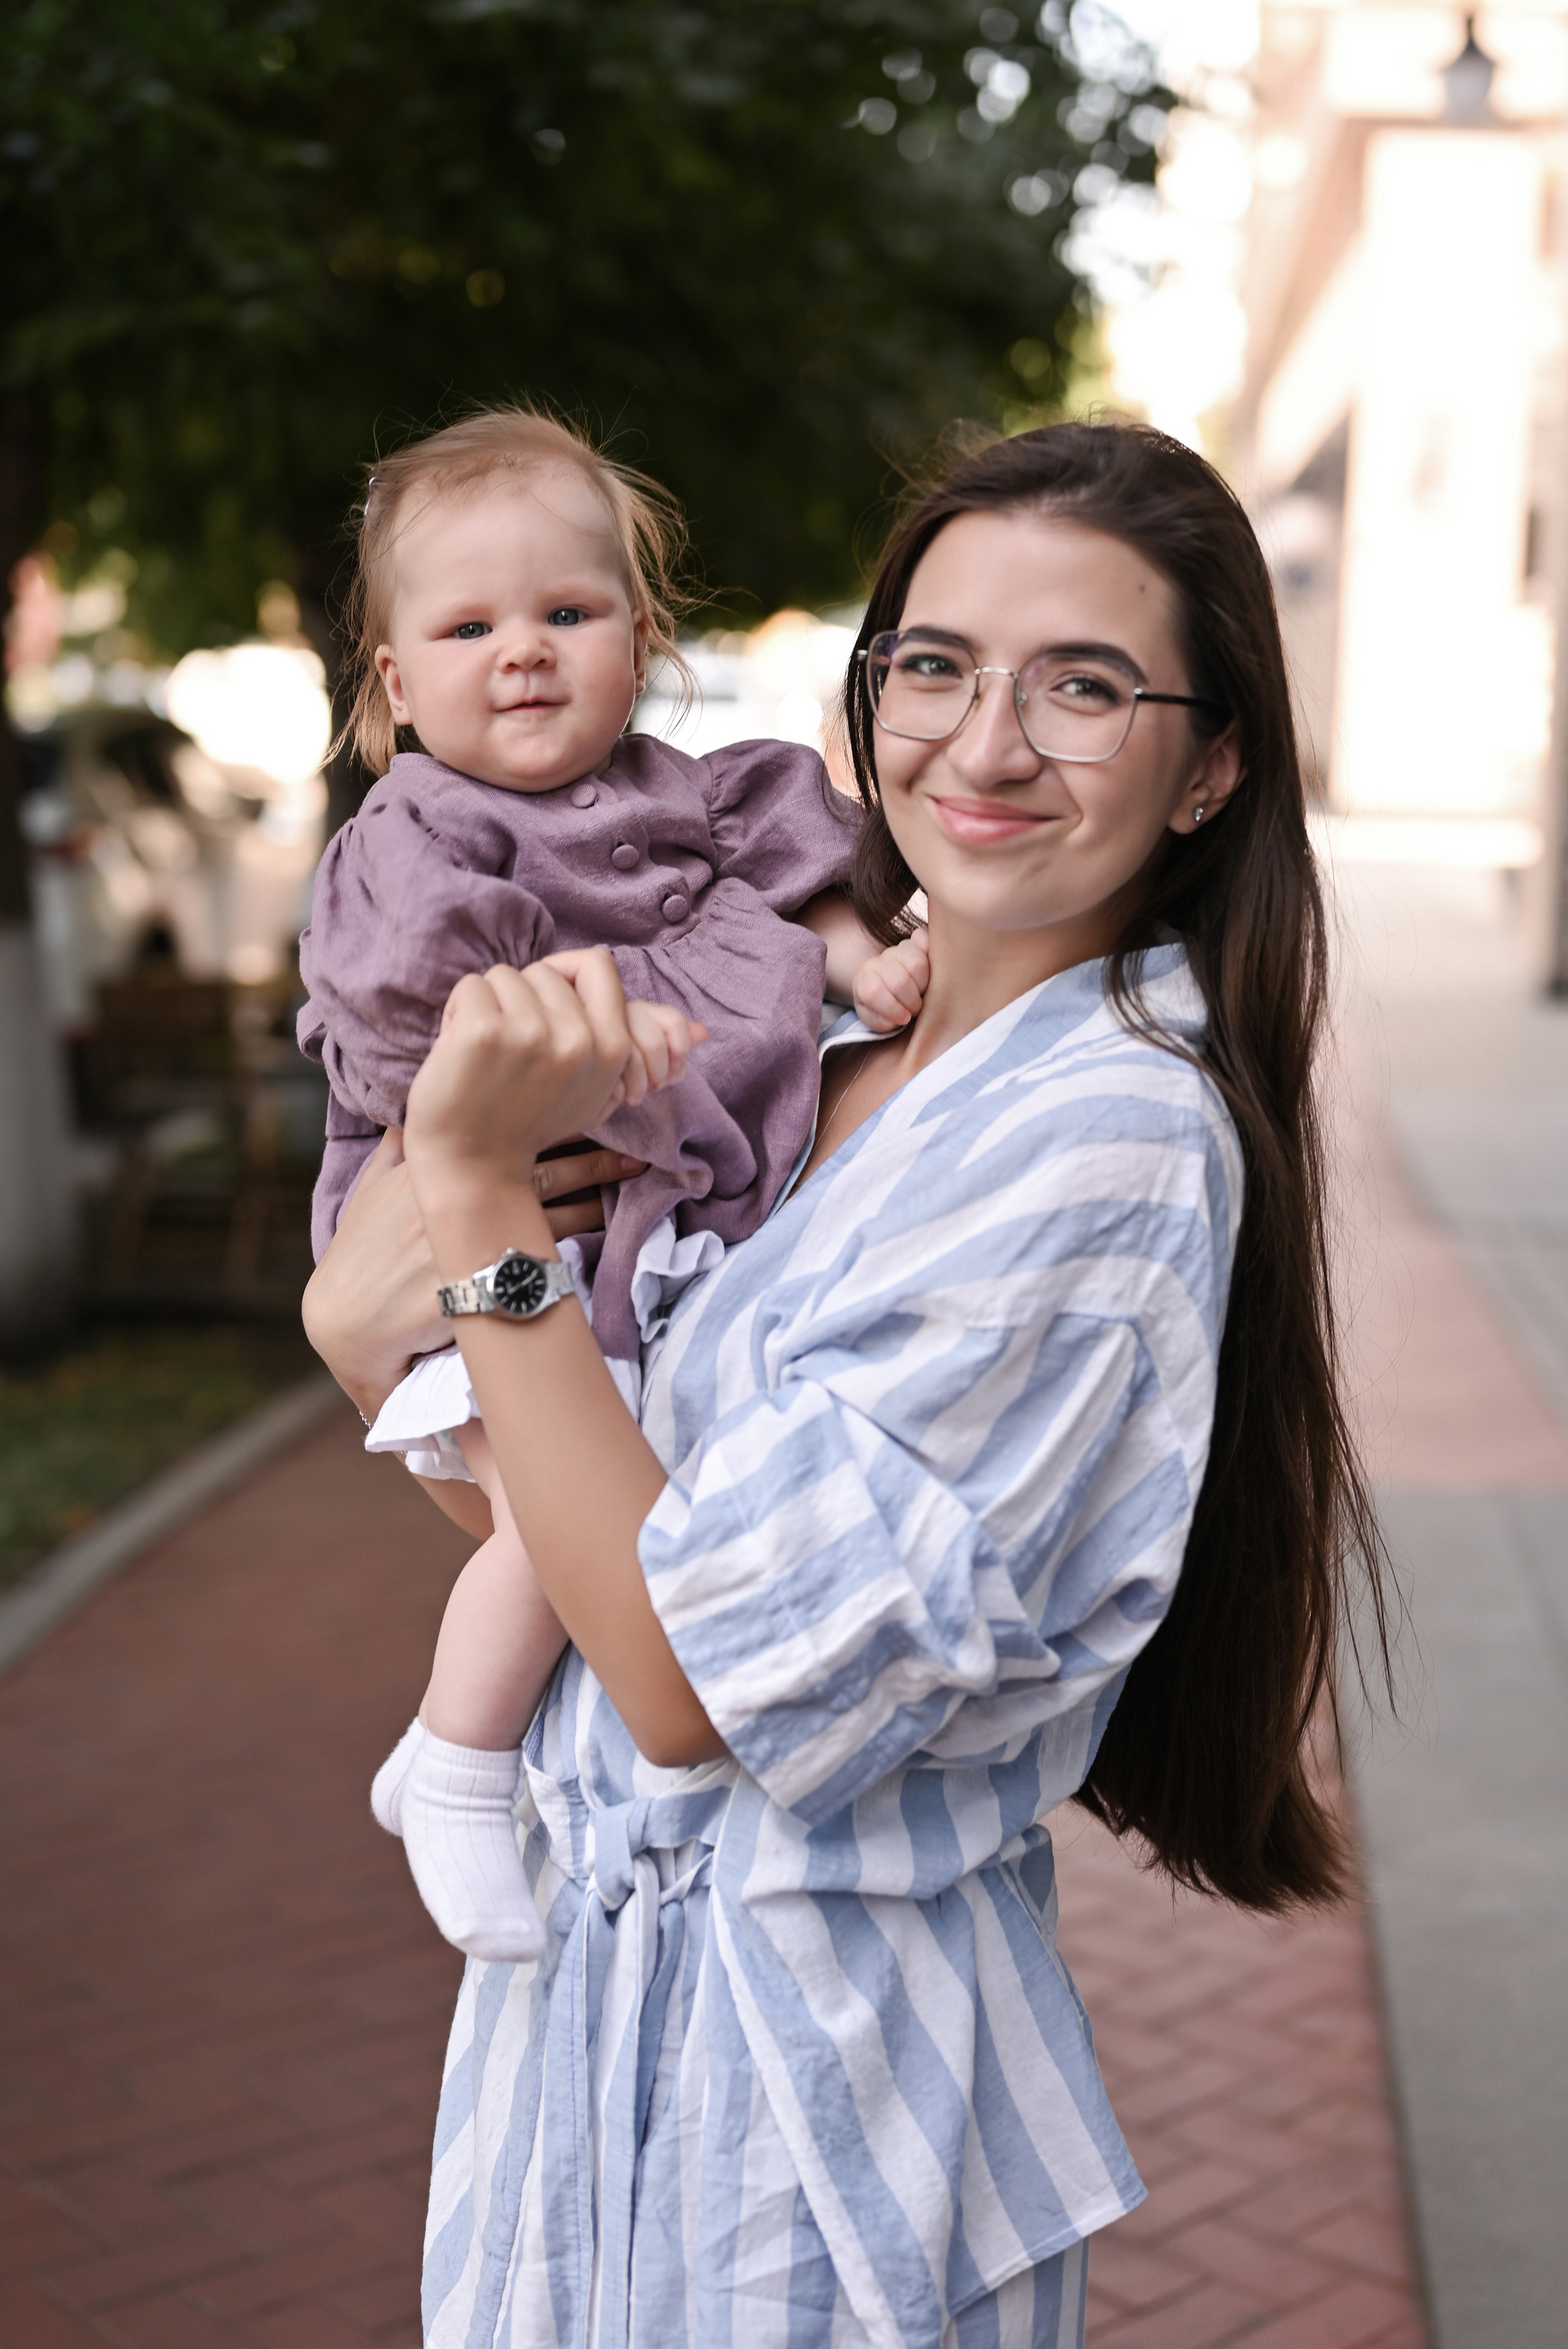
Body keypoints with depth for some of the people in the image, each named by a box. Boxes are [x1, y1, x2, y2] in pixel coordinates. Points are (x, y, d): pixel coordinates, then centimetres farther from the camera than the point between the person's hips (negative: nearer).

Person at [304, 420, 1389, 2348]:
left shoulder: (1114, 1141, -23)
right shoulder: (822, 1038, 0)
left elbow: (698, 1678, -25)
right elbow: (356, 1318, 8)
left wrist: (477, 1193, -26)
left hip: (795, 2027, -7)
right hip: (589, 1944, 7)